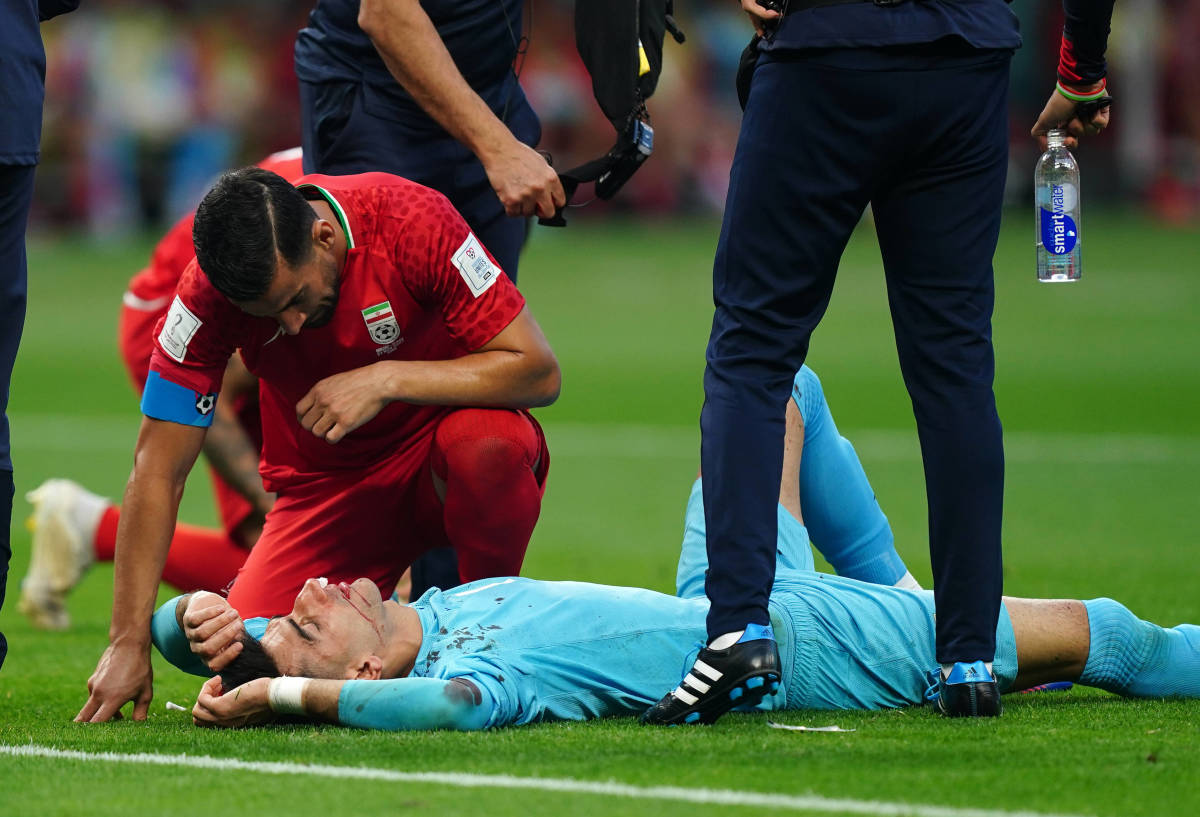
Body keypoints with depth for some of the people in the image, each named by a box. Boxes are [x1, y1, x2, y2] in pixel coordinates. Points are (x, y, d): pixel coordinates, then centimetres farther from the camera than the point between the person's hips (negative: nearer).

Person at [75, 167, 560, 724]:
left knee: (487, 442, -37)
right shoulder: (209, 296, -19)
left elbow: (538, 373, -23)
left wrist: (385, 380, -32)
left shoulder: (412, 221, -25)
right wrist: (129, 642, -19)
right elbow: (158, 471, -15)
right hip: (326, 483, 2)